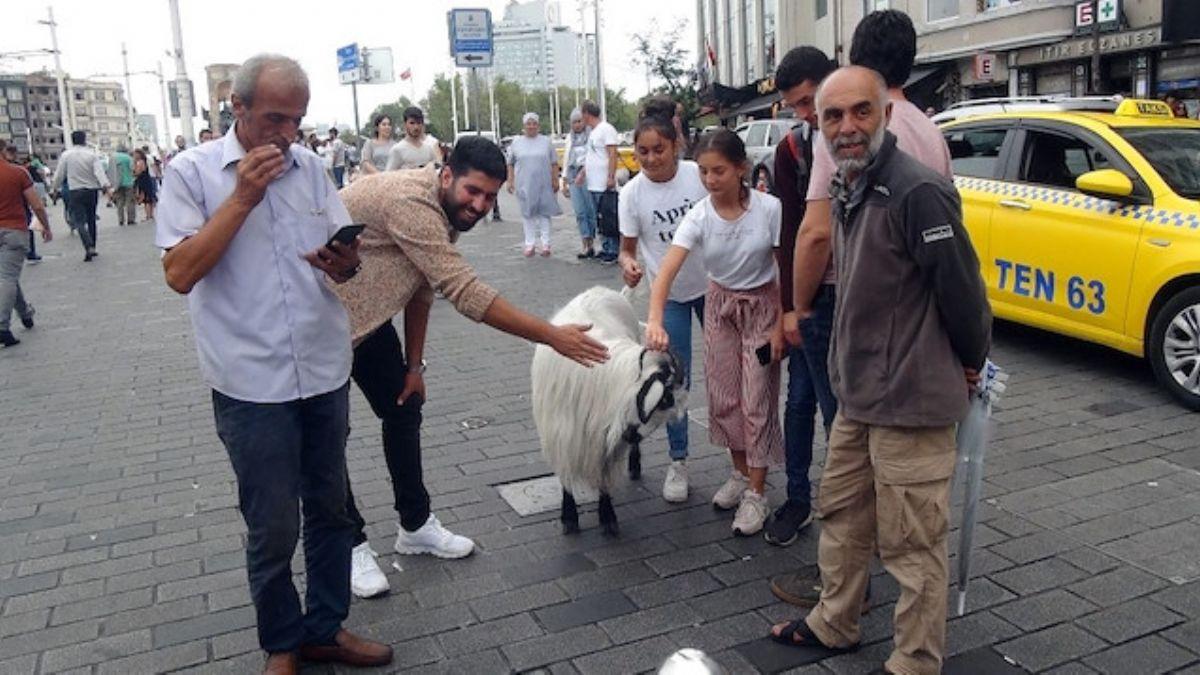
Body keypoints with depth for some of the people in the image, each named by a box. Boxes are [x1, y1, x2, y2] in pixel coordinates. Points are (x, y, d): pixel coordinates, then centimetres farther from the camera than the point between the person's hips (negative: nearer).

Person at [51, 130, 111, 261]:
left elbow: (59, 174, 5)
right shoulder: (92, 154, -2)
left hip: (76, 192, -1)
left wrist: (55, 186, 24)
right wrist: (106, 187, -25)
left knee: (80, 222, -5)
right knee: (91, 220, 15)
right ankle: (92, 248, 20)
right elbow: (99, 171, -16)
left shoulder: (66, 155, -1)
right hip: (92, 191, 2)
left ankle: (89, 247, -26)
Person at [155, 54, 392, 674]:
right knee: (273, 529, 6)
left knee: (329, 509, 14)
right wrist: (243, 198, -17)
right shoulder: (191, 172, -4)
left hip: (326, 373, 4)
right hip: (253, 385, -4)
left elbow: (344, 260, 8)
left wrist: (344, 262, -15)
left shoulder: (310, 168, 6)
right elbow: (180, 273, -13)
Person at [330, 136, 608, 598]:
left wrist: (414, 364, 8)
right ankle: (350, 544, 13)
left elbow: (422, 290, 7)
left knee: (404, 408, 9)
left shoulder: (446, 212, -3)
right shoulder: (410, 202, -33)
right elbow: (464, 292, -37)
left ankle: (415, 525, 21)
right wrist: (552, 335, -36)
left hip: (365, 317, 9)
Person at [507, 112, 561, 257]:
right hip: (524, 184, 1)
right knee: (527, 214, 4)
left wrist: (555, 180, -1)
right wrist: (510, 181, 2)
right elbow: (510, 164, 9)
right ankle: (530, 244, 11)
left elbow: (554, 163, 6)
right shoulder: (516, 142, 7)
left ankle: (545, 244, 5)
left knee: (544, 213, -1)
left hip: (544, 185, -1)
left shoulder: (546, 142, 6)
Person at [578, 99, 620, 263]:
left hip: (605, 185, -10)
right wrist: (582, 174, 20)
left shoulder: (606, 129, -10)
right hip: (594, 184, 10)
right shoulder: (592, 131, 18)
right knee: (599, 219, 13)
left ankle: (613, 251, -2)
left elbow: (613, 154, -16)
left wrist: (611, 177, -22)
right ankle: (605, 249, 20)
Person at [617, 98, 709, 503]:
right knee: (676, 379, 3)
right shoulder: (632, 193, -13)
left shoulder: (699, 175, -14)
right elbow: (627, 247, -6)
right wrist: (627, 263, -29)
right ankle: (678, 462, 18)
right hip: (668, 295, 0)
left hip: (712, 285, 1)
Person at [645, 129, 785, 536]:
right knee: (724, 396, 10)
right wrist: (655, 320, -45)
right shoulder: (699, 217, -17)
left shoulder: (769, 209, -21)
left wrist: (780, 326, -13)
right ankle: (741, 473, 29)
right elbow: (667, 271, -29)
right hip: (720, 305, 3)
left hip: (762, 306, -3)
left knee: (756, 400, -2)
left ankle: (756, 492, 8)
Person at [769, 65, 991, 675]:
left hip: (910, 403, -9)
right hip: (857, 396, 9)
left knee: (911, 546, 4)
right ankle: (833, 625, 41)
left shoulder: (917, 191, -21)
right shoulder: (848, 190, 9)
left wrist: (970, 363, -3)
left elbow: (962, 291, -17)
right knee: (841, 514, 22)